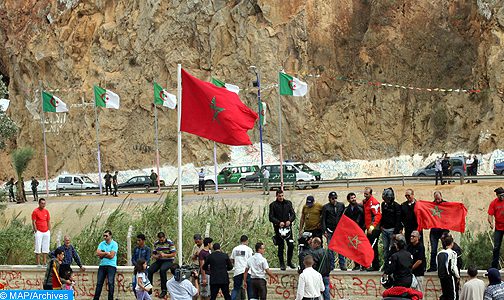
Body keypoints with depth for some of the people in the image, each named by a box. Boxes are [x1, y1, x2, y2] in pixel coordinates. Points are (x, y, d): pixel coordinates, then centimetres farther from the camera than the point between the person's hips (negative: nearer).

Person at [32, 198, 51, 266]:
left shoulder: (46, 211, 11)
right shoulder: (35, 211, -5)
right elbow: (33, 222, -7)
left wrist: (49, 231, 9)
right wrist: (36, 231, -12)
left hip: (46, 232, 5)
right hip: (39, 232, -5)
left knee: (45, 248, 6)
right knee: (38, 248, -5)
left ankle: (45, 262, 11)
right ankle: (38, 263, -4)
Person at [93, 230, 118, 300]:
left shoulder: (114, 244, -4)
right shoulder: (101, 244, 11)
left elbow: (111, 255, -14)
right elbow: (98, 253, -2)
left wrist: (102, 254, -5)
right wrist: (106, 253, -11)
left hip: (111, 266, -5)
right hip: (102, 265, 5)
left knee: (110, 283, -8)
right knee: (99, 283, 5)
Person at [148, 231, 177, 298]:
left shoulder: (169, 243, -7)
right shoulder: (156, 243, 8)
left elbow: (174, 254, -9)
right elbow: (153, 255, 13)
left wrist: (164, 255, -21)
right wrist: (156, 256, -12)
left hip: (168, 261, -5)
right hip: (159, 261, 5)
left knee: (162, 270, -36)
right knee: (149, 270, -20)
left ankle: (164, 290, -27)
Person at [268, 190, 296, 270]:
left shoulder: (288, 203, 9)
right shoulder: (273, 205, 0)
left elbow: (293, 214, 8)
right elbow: (271, 217, -4)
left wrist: (289, 220, -12)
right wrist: (279, 222, -18)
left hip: (288, 226, 2)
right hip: (278, 227, -2)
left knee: (291, 245, -3)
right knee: (281, 247, 1)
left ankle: (289, 261, 14)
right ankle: (282, 264, 9)